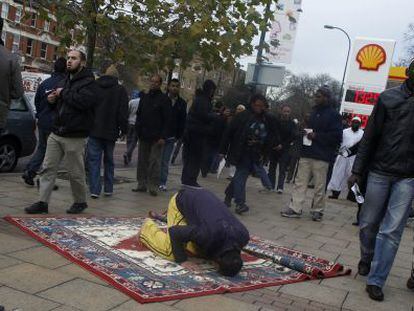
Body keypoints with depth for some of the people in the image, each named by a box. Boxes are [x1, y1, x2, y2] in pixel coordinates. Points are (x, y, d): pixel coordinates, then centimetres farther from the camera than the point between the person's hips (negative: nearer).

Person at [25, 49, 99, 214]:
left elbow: (83, 101, -26)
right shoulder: (64, 81, 19)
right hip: (56, 133, 8)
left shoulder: (89, 82, -7)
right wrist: (52, 100, 8)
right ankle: (43, 203, 7)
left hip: (75, 137, -7)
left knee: (76, 173, 3)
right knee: (48, 168, 3)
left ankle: (80, 202, 21)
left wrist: (63, 93, -13)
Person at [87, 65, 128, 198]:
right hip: (110, 132, 0)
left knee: (94, 160, 1)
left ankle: (94, 190, -5)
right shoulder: (120, 90, -1)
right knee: (109, 160, 13)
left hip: (94, 130, 0)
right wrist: (123, 129, 3)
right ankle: (108, 189, 16)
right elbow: (123, 113, -5)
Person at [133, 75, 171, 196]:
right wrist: (138, 130, 5)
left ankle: (153, 186, 2)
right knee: (142, 161, 9)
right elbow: (139, 115, 18)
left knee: (155, 162, -4)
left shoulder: (164, 99, -2)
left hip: (156, 137, -5)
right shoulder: (144, 97, 14)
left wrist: (163, 136, -14)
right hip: (143, 136, 5)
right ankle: (142, 184, 16)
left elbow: (167, 120, -7)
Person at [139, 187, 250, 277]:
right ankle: (148, 228, 17)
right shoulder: (207, 235, -43)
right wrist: (182, 261, -23)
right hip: (180, 202, -5)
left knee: (198, 250, 5)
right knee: (171, 253, -11)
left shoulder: (243, 235, -25)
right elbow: (174, 232, -27)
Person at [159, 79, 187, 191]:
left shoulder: (182, 103, 7)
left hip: (171, 137, 1)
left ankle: (162, 183, 9)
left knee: (165, 161, 4)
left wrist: (178, 136, 0)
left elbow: (183, 121, 8)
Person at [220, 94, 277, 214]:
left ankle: (228, 196, 28)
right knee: (241, 175, -10)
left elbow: (271, 138, 10)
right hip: (241, 153, -4)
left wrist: (264, 154, 5)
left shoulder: (268, 120, 2)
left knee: (241, 175, 10)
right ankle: (240, 203, -10)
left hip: (255, 155, 4)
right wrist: (223, 151, -7)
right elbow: (229, 133, -7)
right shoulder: (242, 116, -9)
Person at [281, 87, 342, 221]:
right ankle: (295, 208, 3)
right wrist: (305, 132, 7)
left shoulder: (333, 115, -4)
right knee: (300, 181, 2)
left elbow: (336, 136, -11)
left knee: (319, 185, 1)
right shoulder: (314, 111, 17)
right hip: (306, 153, 7)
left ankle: (317, 210, 12)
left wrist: (316, 136, -15)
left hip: (321, 156, -6)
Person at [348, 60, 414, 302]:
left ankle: (375, 280, 5)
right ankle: (367, 259, 36)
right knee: (369, 223, 10)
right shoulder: (389, 98, 0)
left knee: (392, 231, -3)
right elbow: (370, 137, 2)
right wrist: (358, 170, -1)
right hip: (380, 172, 0)